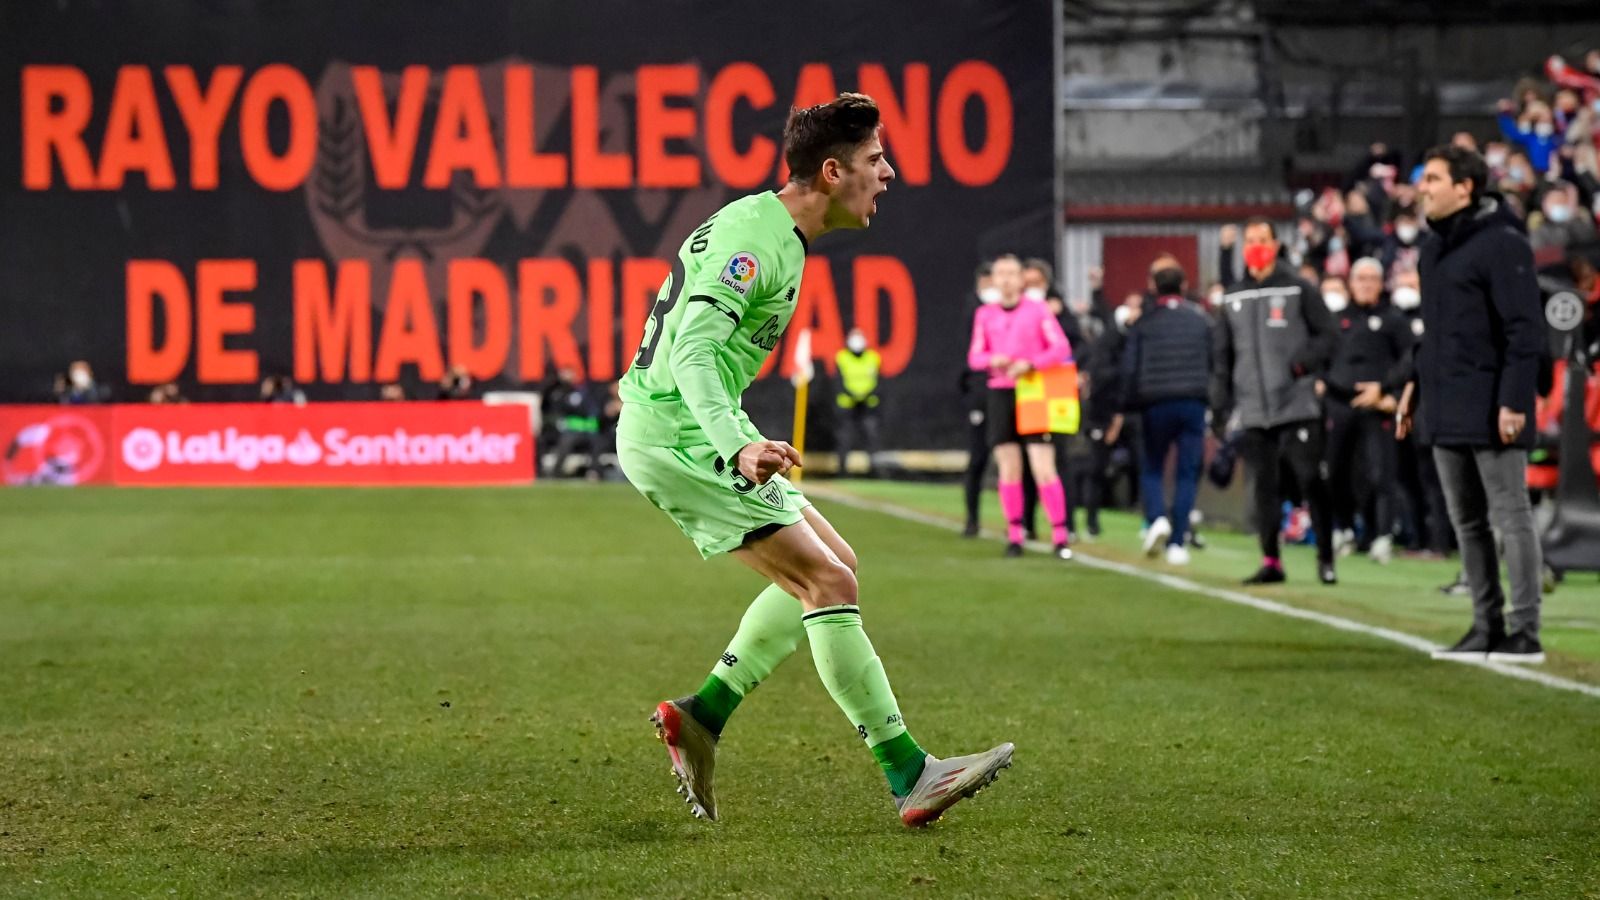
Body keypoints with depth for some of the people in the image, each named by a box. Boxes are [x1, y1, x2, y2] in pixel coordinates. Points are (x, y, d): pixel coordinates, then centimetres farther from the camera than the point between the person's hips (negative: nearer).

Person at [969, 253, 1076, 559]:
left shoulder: (1038, 310, 1)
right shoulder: (985, 315, 11)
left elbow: (1061, 348, -6)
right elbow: (974, 356, 10)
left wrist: (1029, 364, -19)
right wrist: (992, 360, -13)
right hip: (1001, 394, 3)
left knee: (1044, 470, -9)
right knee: (1009, 470, 2)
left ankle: (1060, 536, -6)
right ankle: (1014, 535, 7)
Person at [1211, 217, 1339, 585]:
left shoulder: (1299, 291, 3)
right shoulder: (1232, 299, 14)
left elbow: (1326, 336, 0)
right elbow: (1222, 357, 16)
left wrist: (1303, 362, -17)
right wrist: (1220, 406, 9)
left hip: (1298, 406, -4)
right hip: (1254, 412, 4)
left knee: (1311, 481, -6)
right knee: (1264, 485, 4)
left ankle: (1325, 559, 2)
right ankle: (1271, 561, 10)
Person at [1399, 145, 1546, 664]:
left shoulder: (1502, 244, -12)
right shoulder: (1435, 248, 15)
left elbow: (1525, 330, -15)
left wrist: (1514, 401, -20)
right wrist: (1416, 383, 15)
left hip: (1490, 411, -9)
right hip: (1445, 412, 9)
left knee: (1510, 518, -4)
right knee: (1466, 523, 11)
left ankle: (1525, 633, -2)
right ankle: (1486, 628, 17)